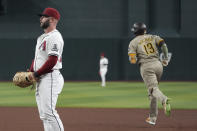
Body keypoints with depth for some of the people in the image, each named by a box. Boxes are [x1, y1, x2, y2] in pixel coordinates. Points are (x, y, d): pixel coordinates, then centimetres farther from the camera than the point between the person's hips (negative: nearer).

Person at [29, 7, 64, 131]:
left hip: (50, 78, -10)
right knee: (44, 114, 10)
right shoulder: (42, 37, 21)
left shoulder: (54, 37, -12)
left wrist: (36, 74, -14)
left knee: (48, 111, -16)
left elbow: (52, 61, -20)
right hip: (41, 79, 10)